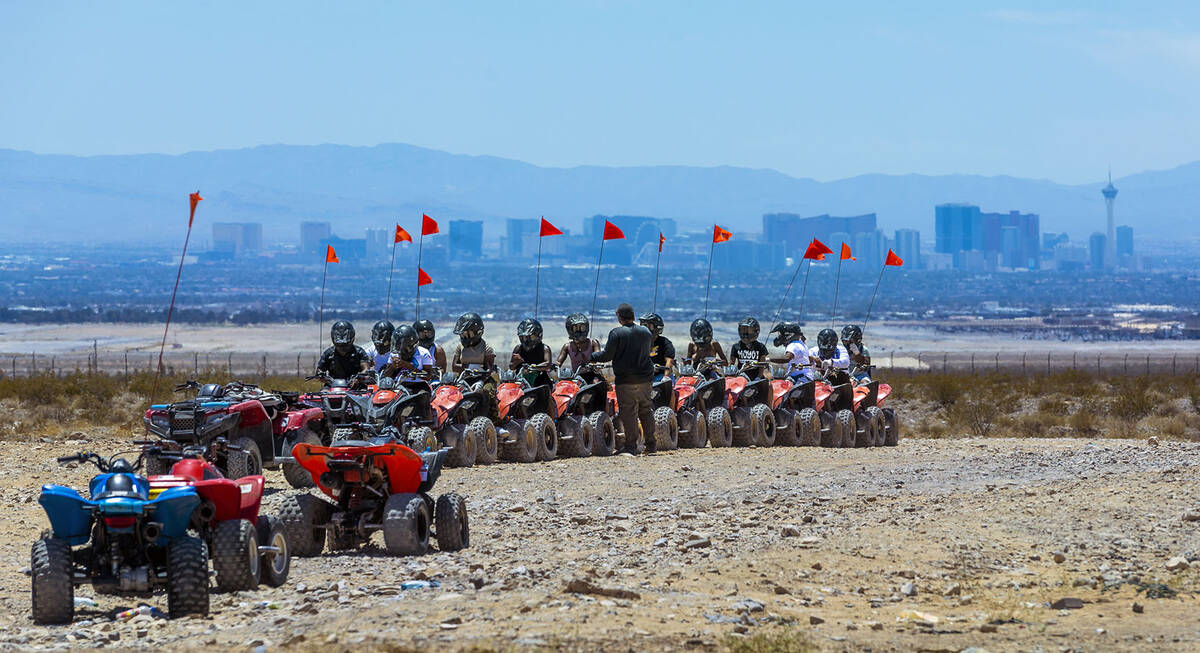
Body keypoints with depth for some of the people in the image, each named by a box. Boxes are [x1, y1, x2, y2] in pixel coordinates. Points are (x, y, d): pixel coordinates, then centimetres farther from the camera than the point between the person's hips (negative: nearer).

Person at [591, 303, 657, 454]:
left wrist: (590, 357, 4)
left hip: (626, 381, -5)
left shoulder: (616, 334, -12)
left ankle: (631, 446, -1)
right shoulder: (645, 332, 5)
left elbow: (607, 355, -12)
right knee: (646, 411, 13)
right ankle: (651, 444, 16)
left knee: (628, 413, -1)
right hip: (645, 379, 5)